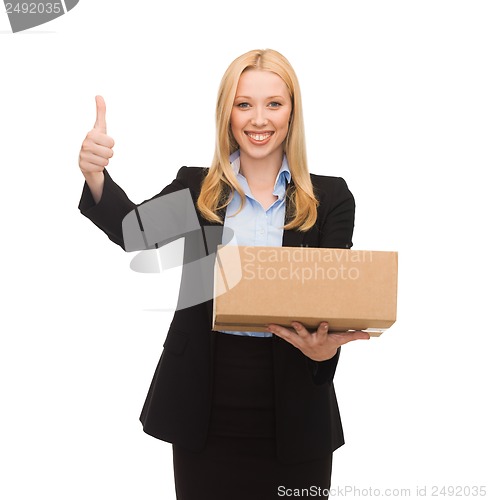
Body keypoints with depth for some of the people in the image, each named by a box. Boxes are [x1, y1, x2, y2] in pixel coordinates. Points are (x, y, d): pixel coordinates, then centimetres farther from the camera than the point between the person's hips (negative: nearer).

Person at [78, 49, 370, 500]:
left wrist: (324, 348, -26)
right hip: (205, 409, 1)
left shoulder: (330, 199, 1)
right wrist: (95, 176, -31)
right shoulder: (195, 189, 5)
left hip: (293, 410, 0)